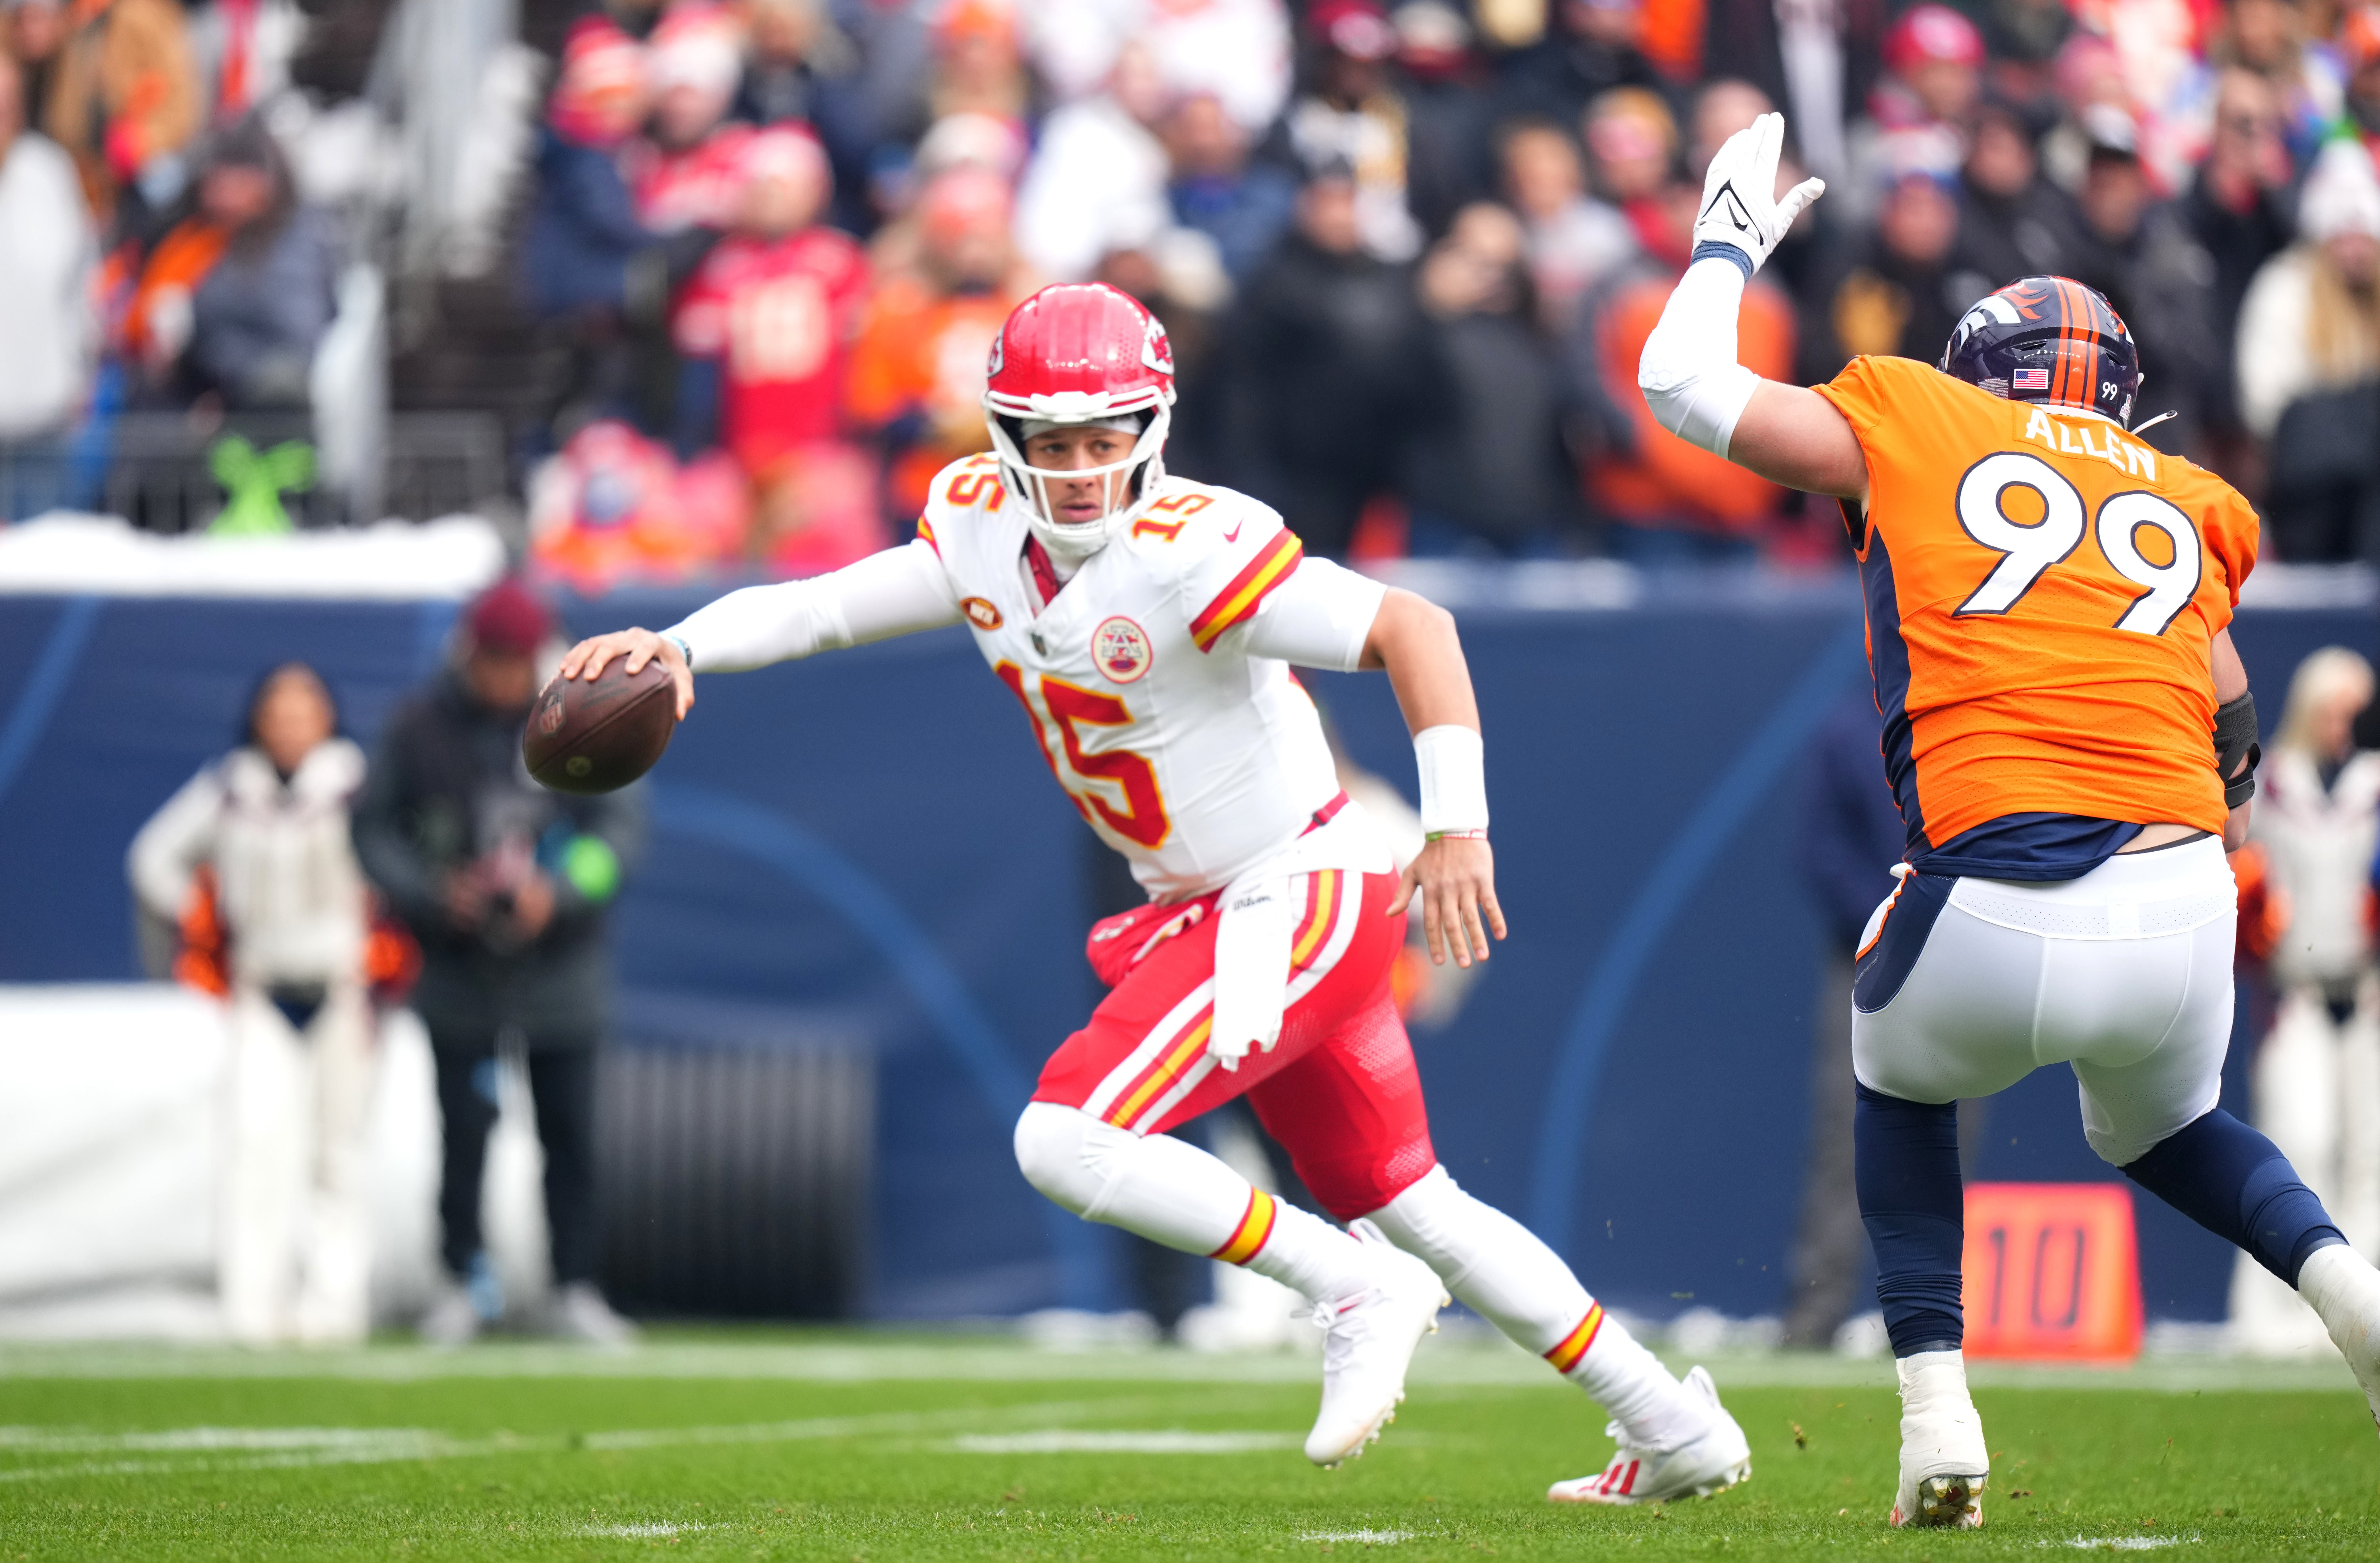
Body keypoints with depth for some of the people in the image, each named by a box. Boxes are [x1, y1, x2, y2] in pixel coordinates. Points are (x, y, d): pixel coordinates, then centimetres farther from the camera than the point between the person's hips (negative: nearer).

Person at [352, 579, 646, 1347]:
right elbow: (375, 828, 2)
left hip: (560, 961, 0)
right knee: (465, 1128, 1)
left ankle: (576, 1289, 10)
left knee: (570, 1131, 2)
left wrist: (558, 893, -17)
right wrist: (432, 894, -14)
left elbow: (622, 824, -2)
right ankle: (468, 1281, 14)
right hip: (458, 961, 0)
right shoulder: (417, 728, -3)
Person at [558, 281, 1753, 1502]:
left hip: (1300, 899, -9)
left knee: (1068, 1143, -18)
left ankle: (1356, 1290, -4)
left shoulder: (1185, 555, -25)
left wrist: (1457, 826, -37)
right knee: (1405, 1206, 19)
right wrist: (678, 646, -19)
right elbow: (819, 609, 0)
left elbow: (1411, 627, -30)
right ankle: (1679, 1435, 29)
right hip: (1217, 910, 9)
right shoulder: (986, 531, -1)